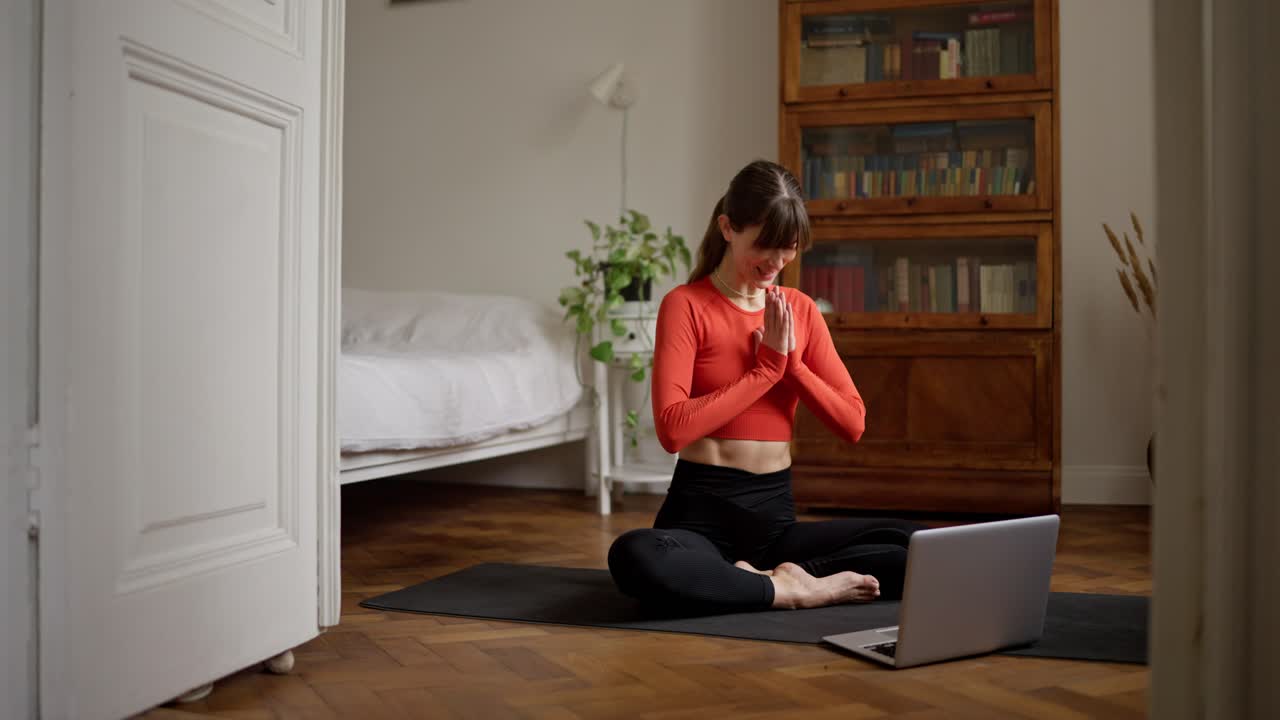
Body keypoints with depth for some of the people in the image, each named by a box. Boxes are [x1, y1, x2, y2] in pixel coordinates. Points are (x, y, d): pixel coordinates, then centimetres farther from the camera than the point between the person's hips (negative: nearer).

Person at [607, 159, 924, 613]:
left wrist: (790, 361, -9)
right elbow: (672, 429, -19)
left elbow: (852, 424, 4)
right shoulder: (686, 305, -6)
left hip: (777, 516, 4)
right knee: (634, 558, -39)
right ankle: (792, 588, -22)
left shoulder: (801, 310, 9)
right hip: (701, 515, -4)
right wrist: (767, 367, -14)